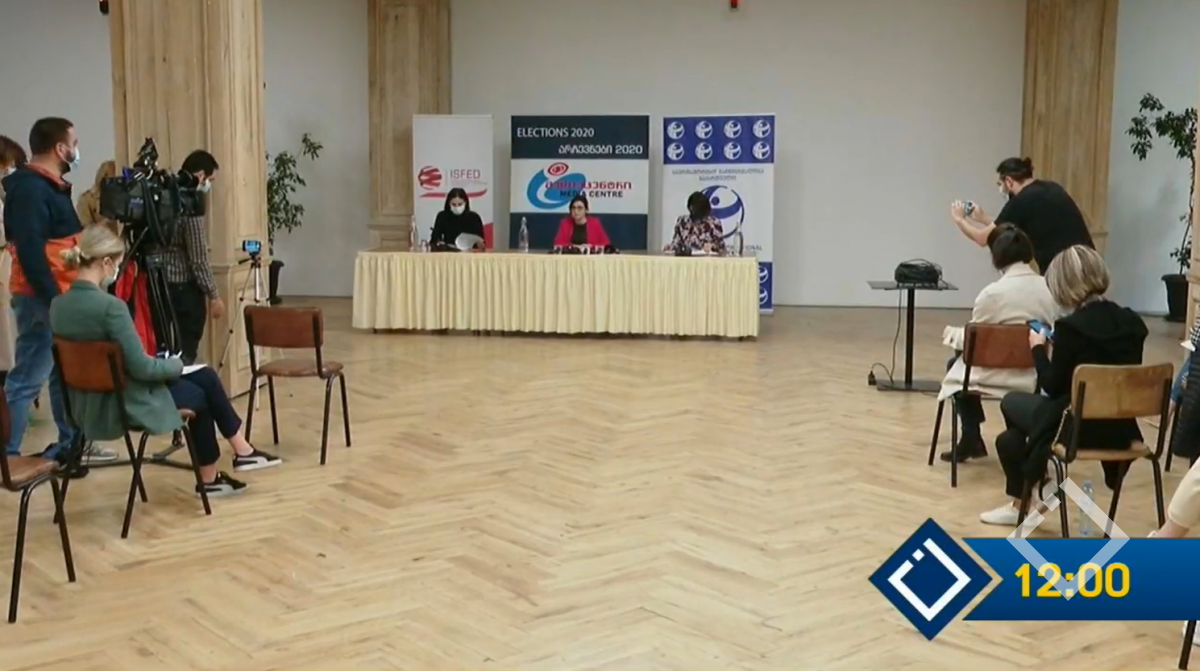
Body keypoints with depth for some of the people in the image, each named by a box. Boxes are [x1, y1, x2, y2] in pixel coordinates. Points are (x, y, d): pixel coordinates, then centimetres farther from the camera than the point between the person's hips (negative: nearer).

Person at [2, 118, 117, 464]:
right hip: (42, 299, -10)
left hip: (59, 296, 10)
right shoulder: (30, 188, -15)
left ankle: (70, 444, 23)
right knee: (28, 378, -7)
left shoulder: (51, 186, 15)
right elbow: (30, 251, -22)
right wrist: (53, 298, -22)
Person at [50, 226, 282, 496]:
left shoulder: (58, 305, 0)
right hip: (125, 406, -8)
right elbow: (141, 368, -21)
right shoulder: (110, 306, -26)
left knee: (206, 377, 20)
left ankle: (242, 450, 29)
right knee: (199, 395, 21)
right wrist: (175, 365, -1)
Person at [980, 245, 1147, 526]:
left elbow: (1053, 387, -11)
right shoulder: (1132, 323, 2)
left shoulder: (1071, 327, -19)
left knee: (1012, 401, 23)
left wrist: (1038, 348, 5)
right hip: (1120, 429, 7)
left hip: (1079, 427, -7)